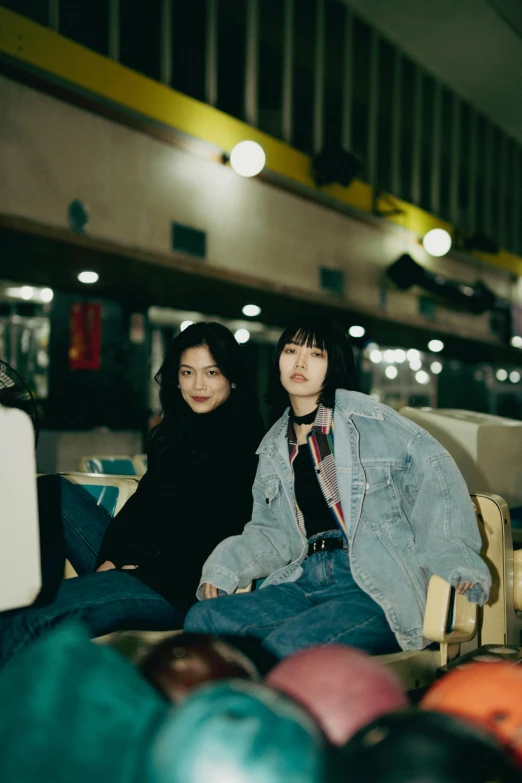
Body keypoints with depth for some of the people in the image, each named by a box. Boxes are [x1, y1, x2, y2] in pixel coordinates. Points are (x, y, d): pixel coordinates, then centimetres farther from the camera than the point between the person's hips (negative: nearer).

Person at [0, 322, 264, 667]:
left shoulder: (246, 442, -6)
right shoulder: (172, 432, 18)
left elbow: (227, 531, -13)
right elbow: (143, 503, 11)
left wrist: (147, 569, -15)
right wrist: (110, 559, -6)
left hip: (186, 587, -8)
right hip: (136, 563, 9)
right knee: (52, 492, -2)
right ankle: (38, 595, -13)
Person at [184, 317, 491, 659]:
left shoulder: (367, 419, 1)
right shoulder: (275, 447, 19)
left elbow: (434, 469, -6)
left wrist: (456, 558, -16)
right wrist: (222, 567, 3)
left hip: (375, 590, -6)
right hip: (306, 582, 6)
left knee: (285, 647, -32)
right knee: (201, 618, -17)